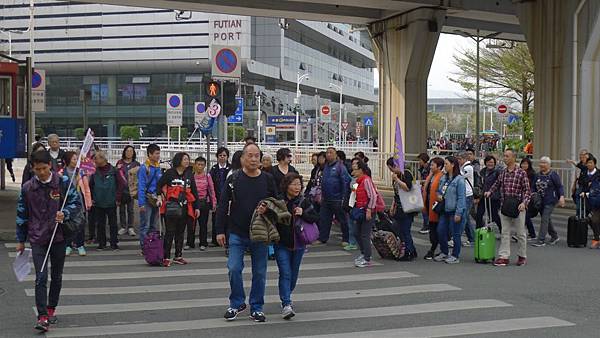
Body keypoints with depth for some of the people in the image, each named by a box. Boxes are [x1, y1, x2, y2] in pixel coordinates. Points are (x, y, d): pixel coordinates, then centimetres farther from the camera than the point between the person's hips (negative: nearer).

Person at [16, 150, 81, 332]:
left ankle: (51, 309, 31)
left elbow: (76, 202, 1)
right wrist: (21, 240, 12)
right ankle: (42, 317, -12)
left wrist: (65, 213, -20)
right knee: (41, 278, -11)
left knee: (56, 277, 14)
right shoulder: (27, 188, -1)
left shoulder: (63, 183, -5)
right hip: (37, 239, -1)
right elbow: (22, 214, 8)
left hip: (59, 237, 1)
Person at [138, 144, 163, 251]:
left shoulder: (159, 167, 10)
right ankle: (144, 247, 4)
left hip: (156, 200, 7)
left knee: (153, 226, 15)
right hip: (147, 200, -7)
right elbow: (141, 187, -14)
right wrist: (141, 203, -18)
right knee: (145, 226, -3)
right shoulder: (144, 168, -11)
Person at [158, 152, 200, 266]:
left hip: (185, 207, 5)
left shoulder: (189, 175, 11)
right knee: (170, 232, -5)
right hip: (171, 207, -5)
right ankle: (166, 257, -2)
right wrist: (159, 196, -11)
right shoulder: (169, 173, -2)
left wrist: (197, 207, 10)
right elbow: (159, 185, 3)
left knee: (180, 232, 11)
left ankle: (178, 256, 19)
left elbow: (194, 191, 13)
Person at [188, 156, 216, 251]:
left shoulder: (207, 176, 1)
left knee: (203, 223, 6)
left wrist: (214, 203, -1)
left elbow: (212, 190, 3)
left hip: (204, 202, 0)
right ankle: (190, 243, 13)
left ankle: (203, 243, 15)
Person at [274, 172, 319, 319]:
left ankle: (286, 297, 36)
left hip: (298, 244, 4)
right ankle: (286, 304, -13)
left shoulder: (304, 202, 1)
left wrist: (303, 214, -15)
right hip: (282, 244, -3)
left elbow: (316, 218, 0)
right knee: (285, 274, -11)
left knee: (294, 274, 15)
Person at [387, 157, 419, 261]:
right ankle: (412, 252, 19)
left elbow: (408, 188, -24)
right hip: (399, 208, 9)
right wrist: (393, 206, 19)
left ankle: (408, 254, 1)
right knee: (402, 232, 10)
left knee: (405, 231, -6)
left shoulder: (406, 174, -10)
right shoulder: (396, 175, 15)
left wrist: (397, 180, -20)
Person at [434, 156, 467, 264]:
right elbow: (439, 190, 25)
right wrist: (439, 195, 1)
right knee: (441, 231, 9)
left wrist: (458, 213, -18)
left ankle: (455, 256, 13)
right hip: (444, 210, 8)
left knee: (455, 234, 2)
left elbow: (461, 197, -16)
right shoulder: (444, 178, 10)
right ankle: (444, 253, 24)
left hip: (454, 211, -8)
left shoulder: (459, 179, -13)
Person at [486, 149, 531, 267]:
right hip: (504, 206, 4)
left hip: (518, 207, -4)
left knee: (520, 233, 6)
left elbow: (527, 190, -7)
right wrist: (490, 192, 10)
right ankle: (504, 257, 3)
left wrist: (524, 202, -19)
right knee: (505, 232, 2)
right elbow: (497, 184, 25)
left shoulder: (521, 173, -6)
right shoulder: (503, 173, 9)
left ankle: (522, 256, 18)